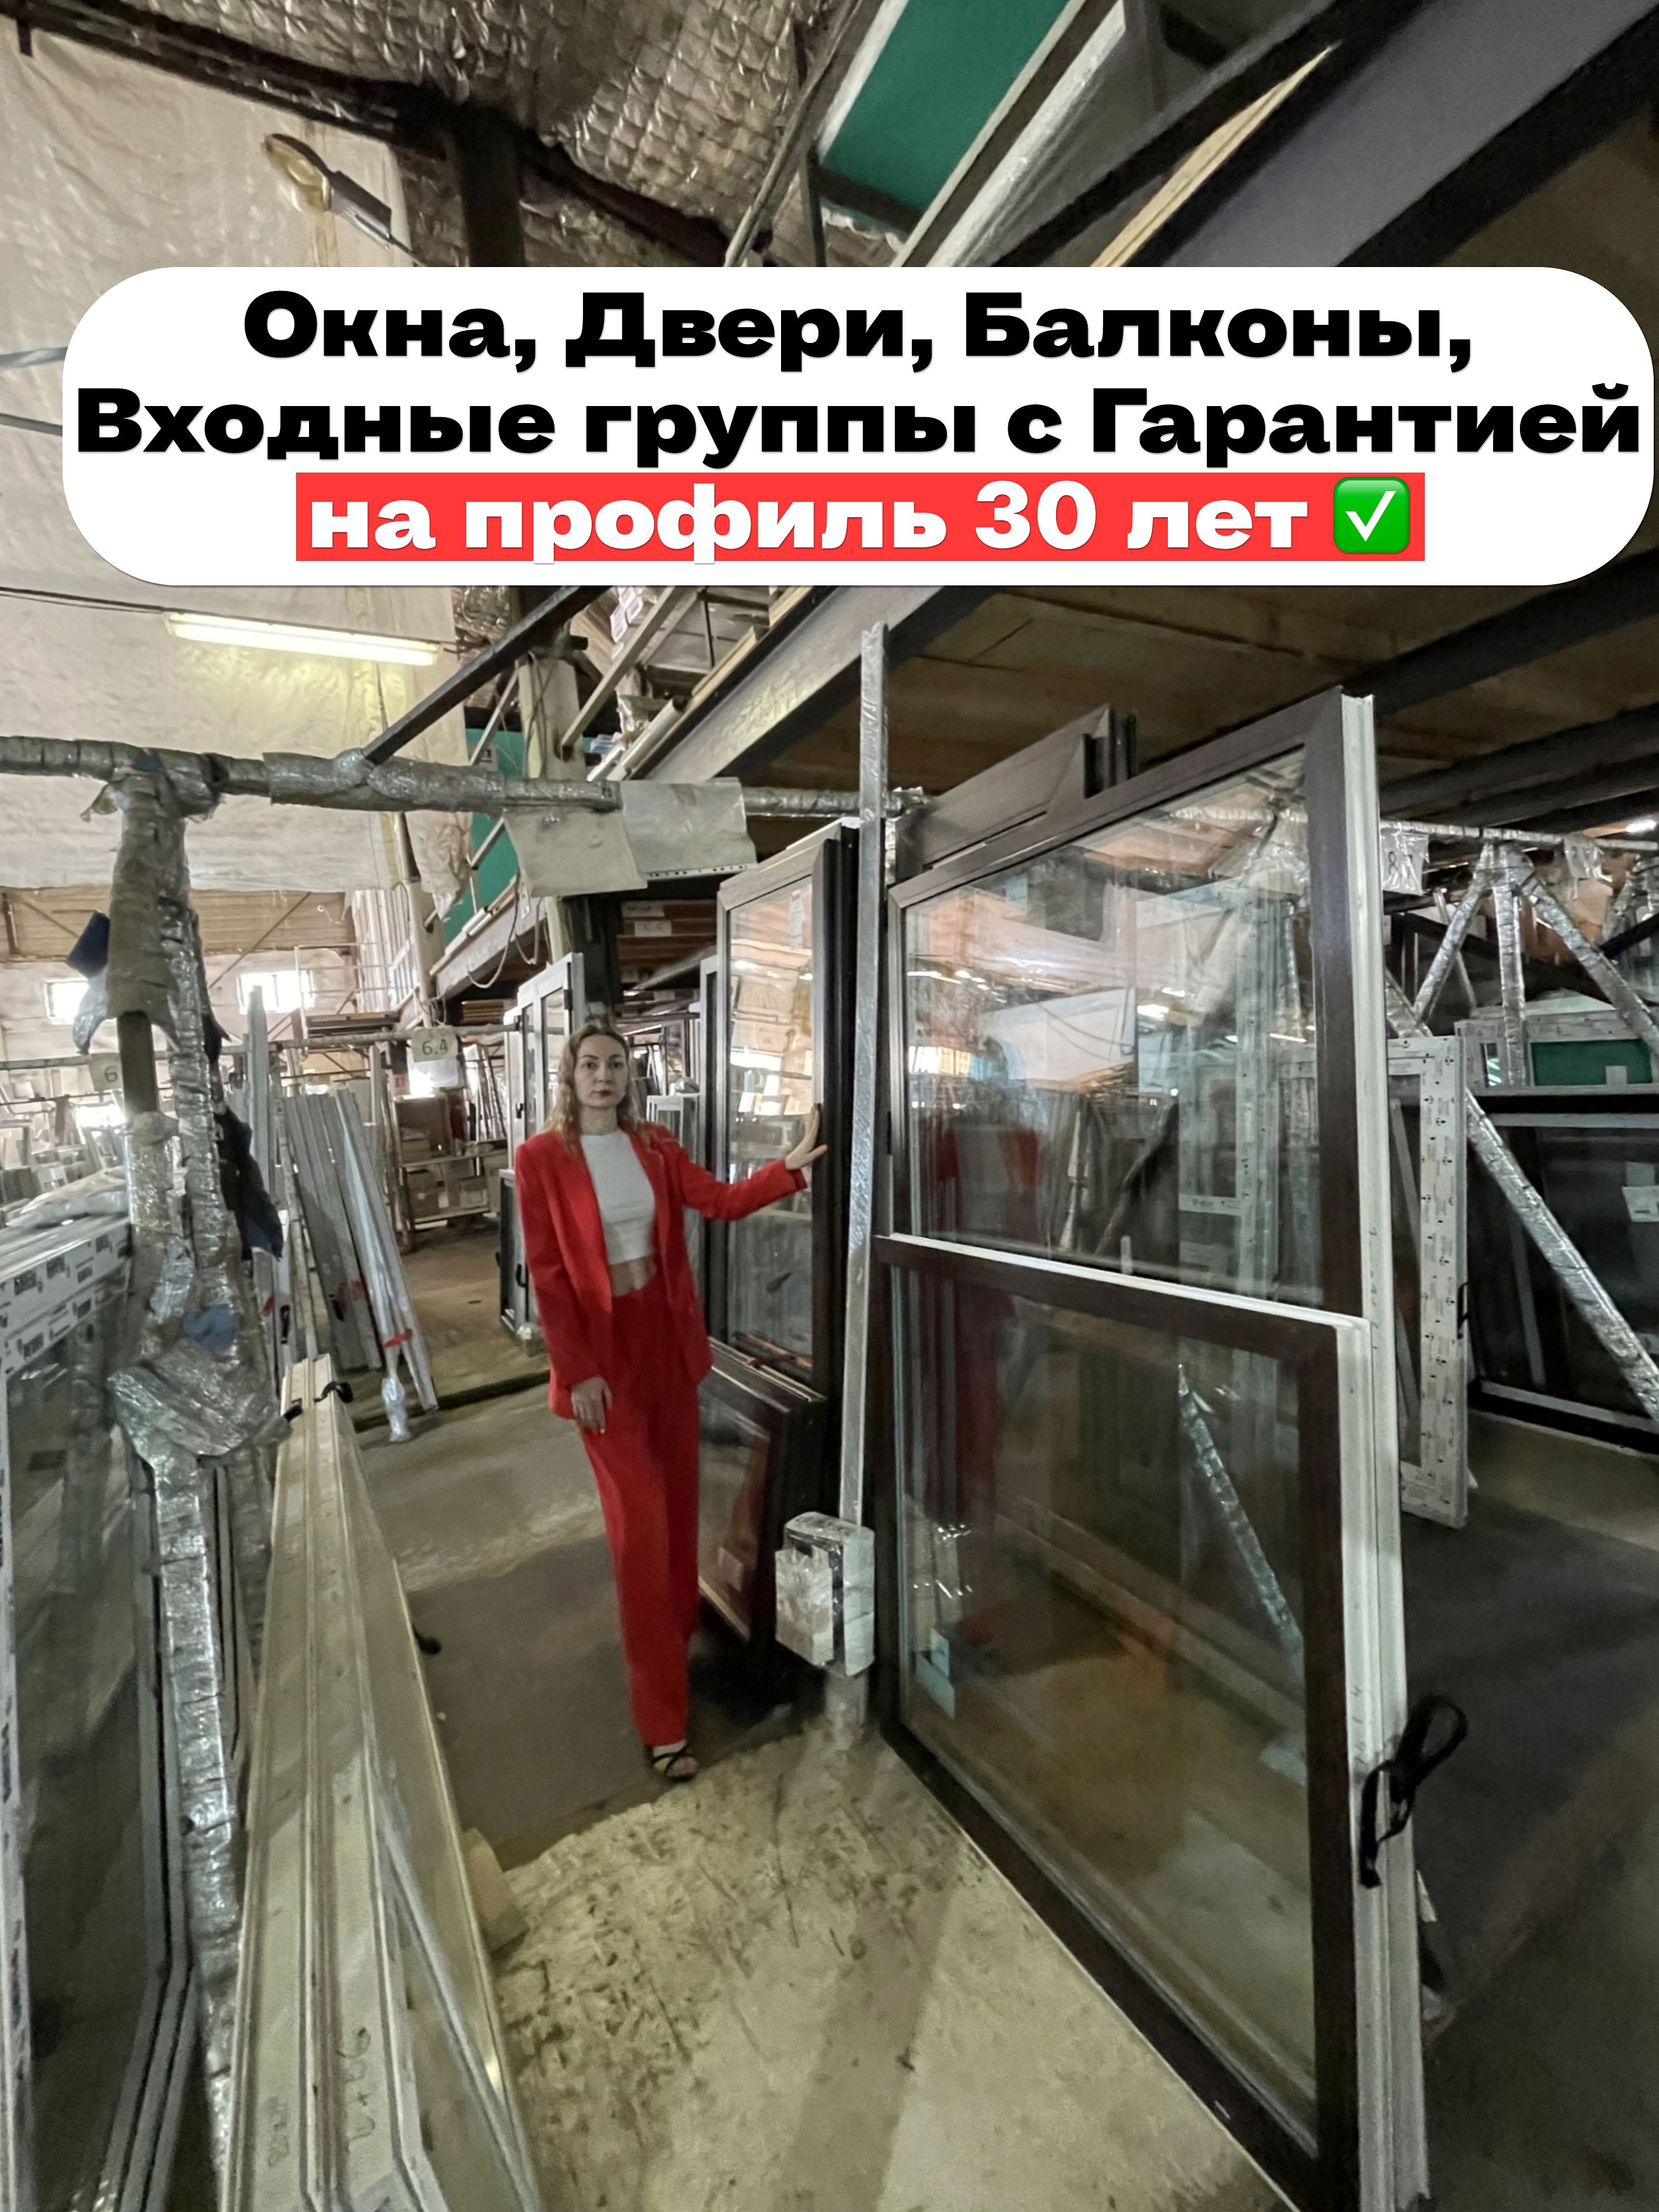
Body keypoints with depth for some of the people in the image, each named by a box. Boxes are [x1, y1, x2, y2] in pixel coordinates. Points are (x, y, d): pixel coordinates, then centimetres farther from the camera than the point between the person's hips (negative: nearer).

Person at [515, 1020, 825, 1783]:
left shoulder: (654, 1145, 4)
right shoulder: (541, 1157, -9)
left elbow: (720, 1200, -4)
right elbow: (546, 1273, -11)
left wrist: (790, 1167, -17)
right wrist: (578, 1370, -13)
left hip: (667, 1335, 5)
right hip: (602, 1347, -5)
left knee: (678, 1498, 16)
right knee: (640, 1518, -1)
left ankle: (679, 1629, 42)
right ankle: (662, 1721, 13)